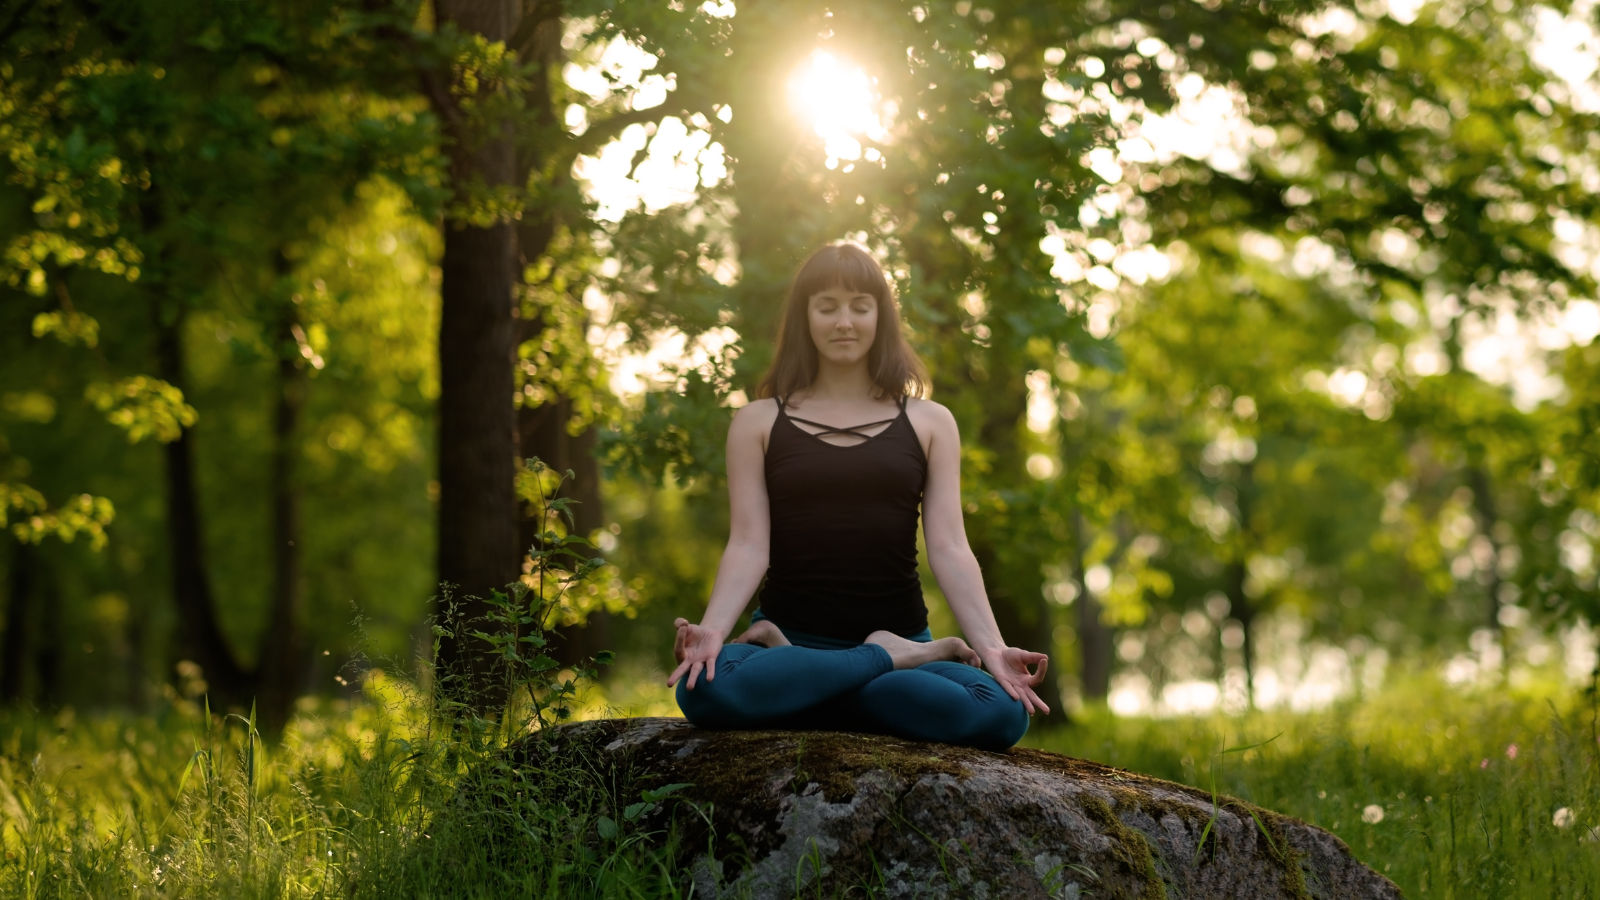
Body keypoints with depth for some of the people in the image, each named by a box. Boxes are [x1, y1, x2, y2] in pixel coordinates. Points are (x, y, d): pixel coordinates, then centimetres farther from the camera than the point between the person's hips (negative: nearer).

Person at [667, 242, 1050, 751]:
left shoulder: (928, 423, 12)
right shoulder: (760, 423, 10)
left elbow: (949, 548, 1)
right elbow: (748, 546, -2)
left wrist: (992, 649, -16)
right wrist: (713, 629, -22)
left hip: (898, 631, 1)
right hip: (787, 638, -1)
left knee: (1001, 713, -32)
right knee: (704, 689, -37)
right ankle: (891, 658, -17)